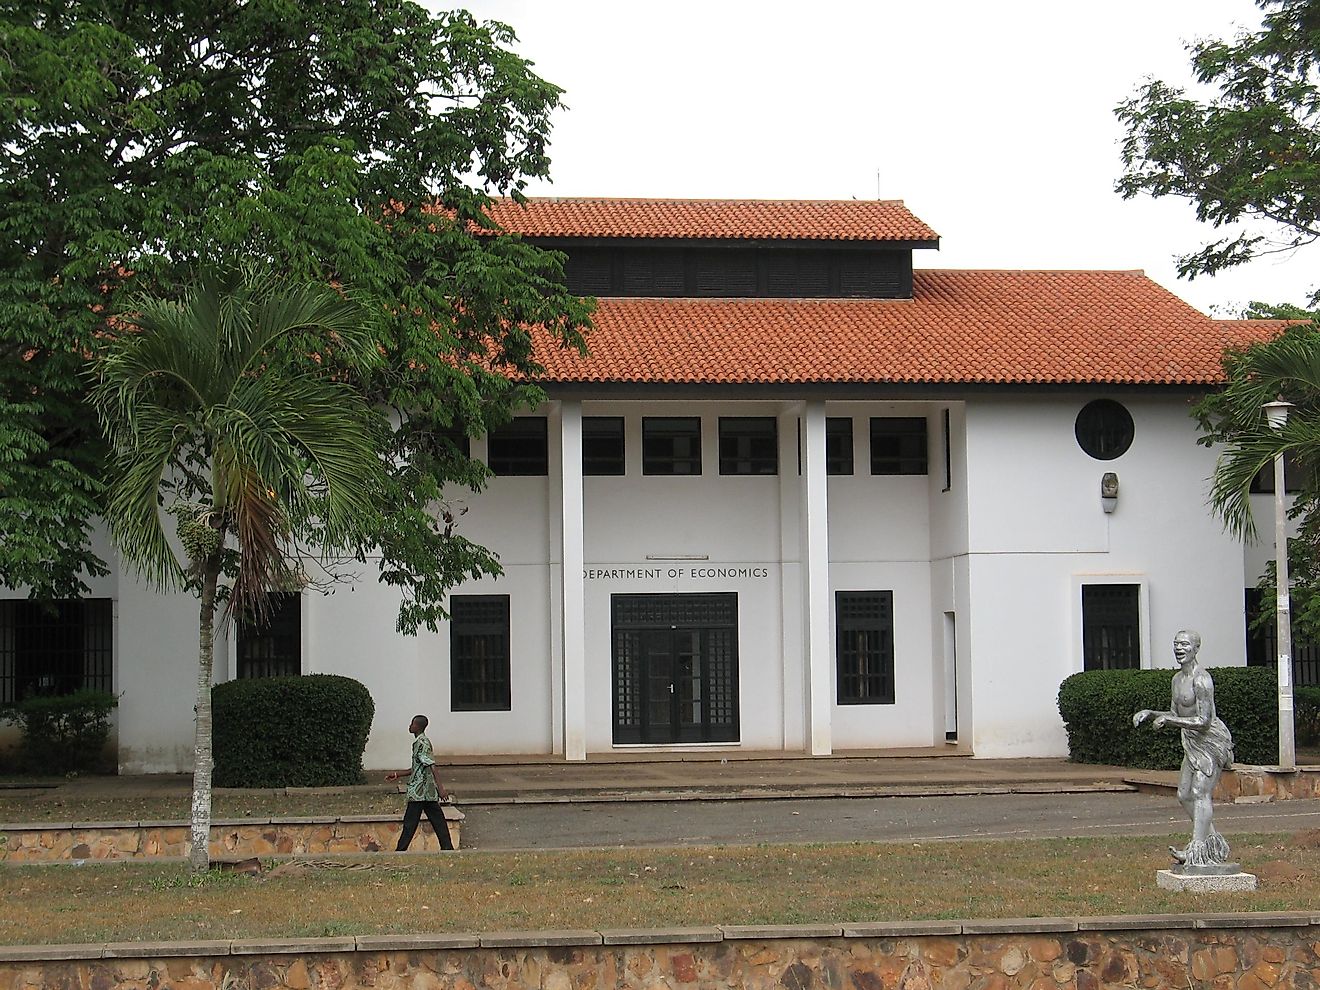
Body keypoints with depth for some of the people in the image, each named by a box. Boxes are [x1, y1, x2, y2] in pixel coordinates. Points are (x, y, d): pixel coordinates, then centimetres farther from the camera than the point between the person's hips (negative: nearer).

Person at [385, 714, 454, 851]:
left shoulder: (422, 743, -14)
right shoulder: (420, 742, 17)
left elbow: (431, 766, -22)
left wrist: (440, 787, -29)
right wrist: (399, 774, 30)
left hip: (419, 792, -10)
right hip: (429, 792, 10)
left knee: (410, 824, -2)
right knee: (438, 821, 6)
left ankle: (400, 851, 4)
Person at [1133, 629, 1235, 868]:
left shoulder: (1201, 679, -20)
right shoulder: (1177, 679, 10)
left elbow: (1204, 721, -25)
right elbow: (1175, 715, 20)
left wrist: (1168, 719, -26)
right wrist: (1150, 713, 5)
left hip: (1212, 741, -10)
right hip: (1192, 742, 10)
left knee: (1200, 793, -15)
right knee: (1184, 795, 11)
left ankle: (1198, 851, -18)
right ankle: (1214, 844, 21)